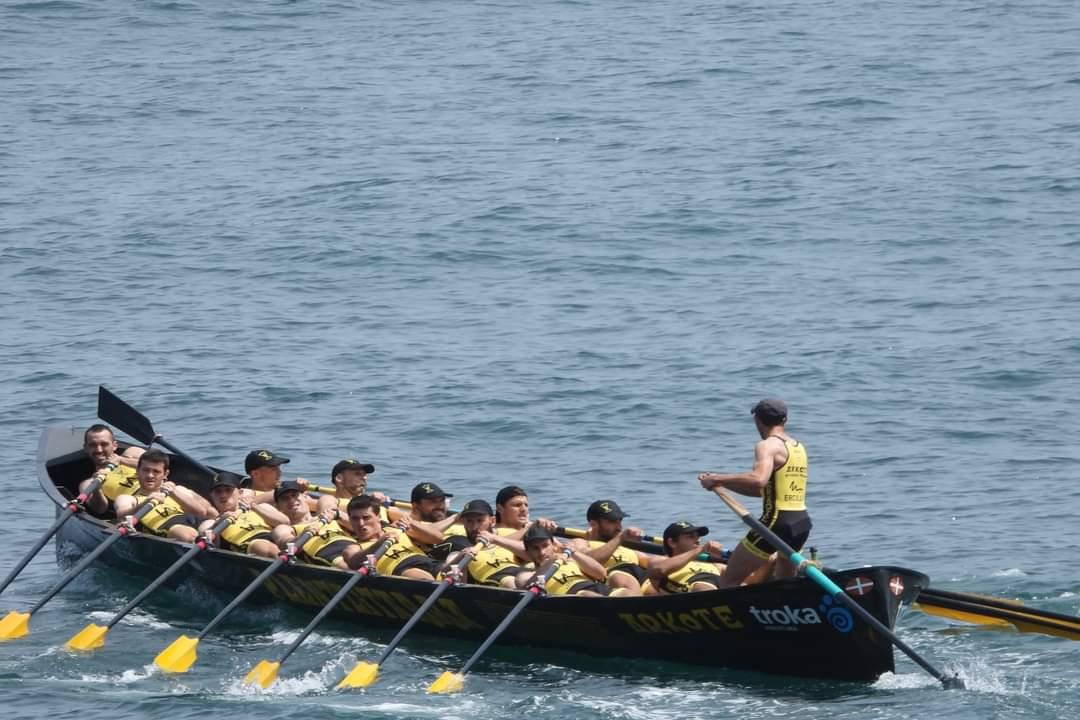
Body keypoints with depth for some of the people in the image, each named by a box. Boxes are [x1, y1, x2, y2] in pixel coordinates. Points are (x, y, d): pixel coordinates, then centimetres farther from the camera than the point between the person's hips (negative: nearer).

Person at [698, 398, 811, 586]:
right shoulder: (797, 447, 19)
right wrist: (721, 481, 19)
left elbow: (759, 478, -29)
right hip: (802, 523, 9)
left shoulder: (768, 446, -8)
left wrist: (718, 479, -20)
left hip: (777, 521, -9)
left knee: (730, 580, -5)